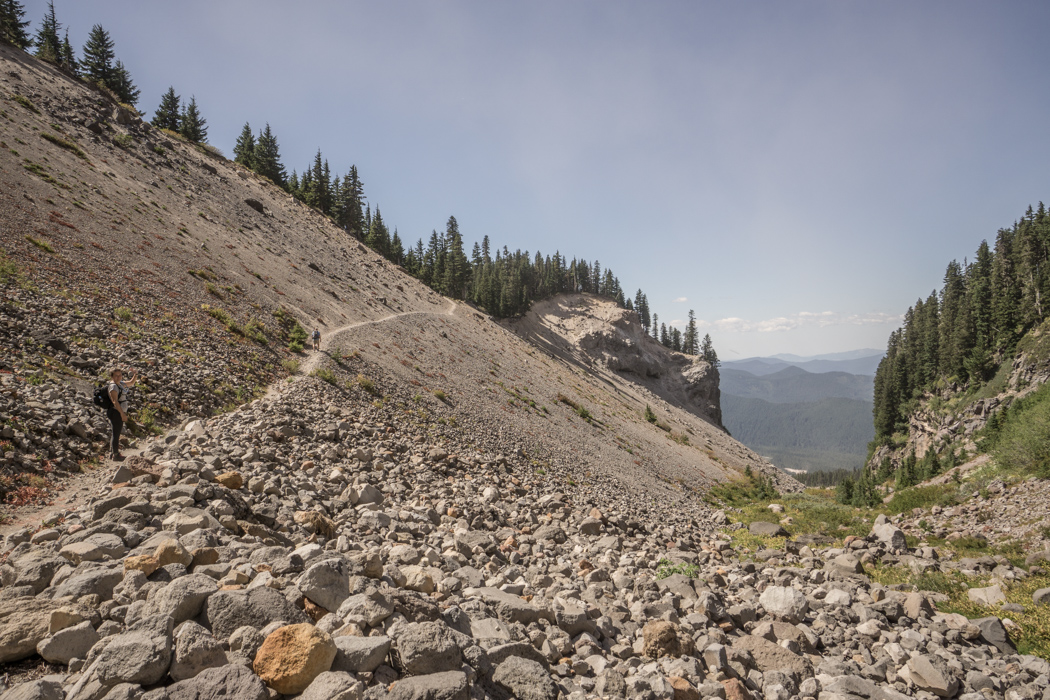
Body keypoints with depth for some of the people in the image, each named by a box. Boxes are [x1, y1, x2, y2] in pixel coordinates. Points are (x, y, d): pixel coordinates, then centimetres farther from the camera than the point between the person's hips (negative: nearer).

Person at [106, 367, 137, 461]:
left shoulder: (120, 384, 12)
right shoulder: (113, 386, -16)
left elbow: (131, 382, 29)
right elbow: (115, 401, -23)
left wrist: (136, 374, 10)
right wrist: (122, 414, -26)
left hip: (120, 412, 10)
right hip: (116, 412, -10)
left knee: (116, 433, 19)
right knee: (116, 433, -2)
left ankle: (112, 452, 31)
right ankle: (115, 454, 6)